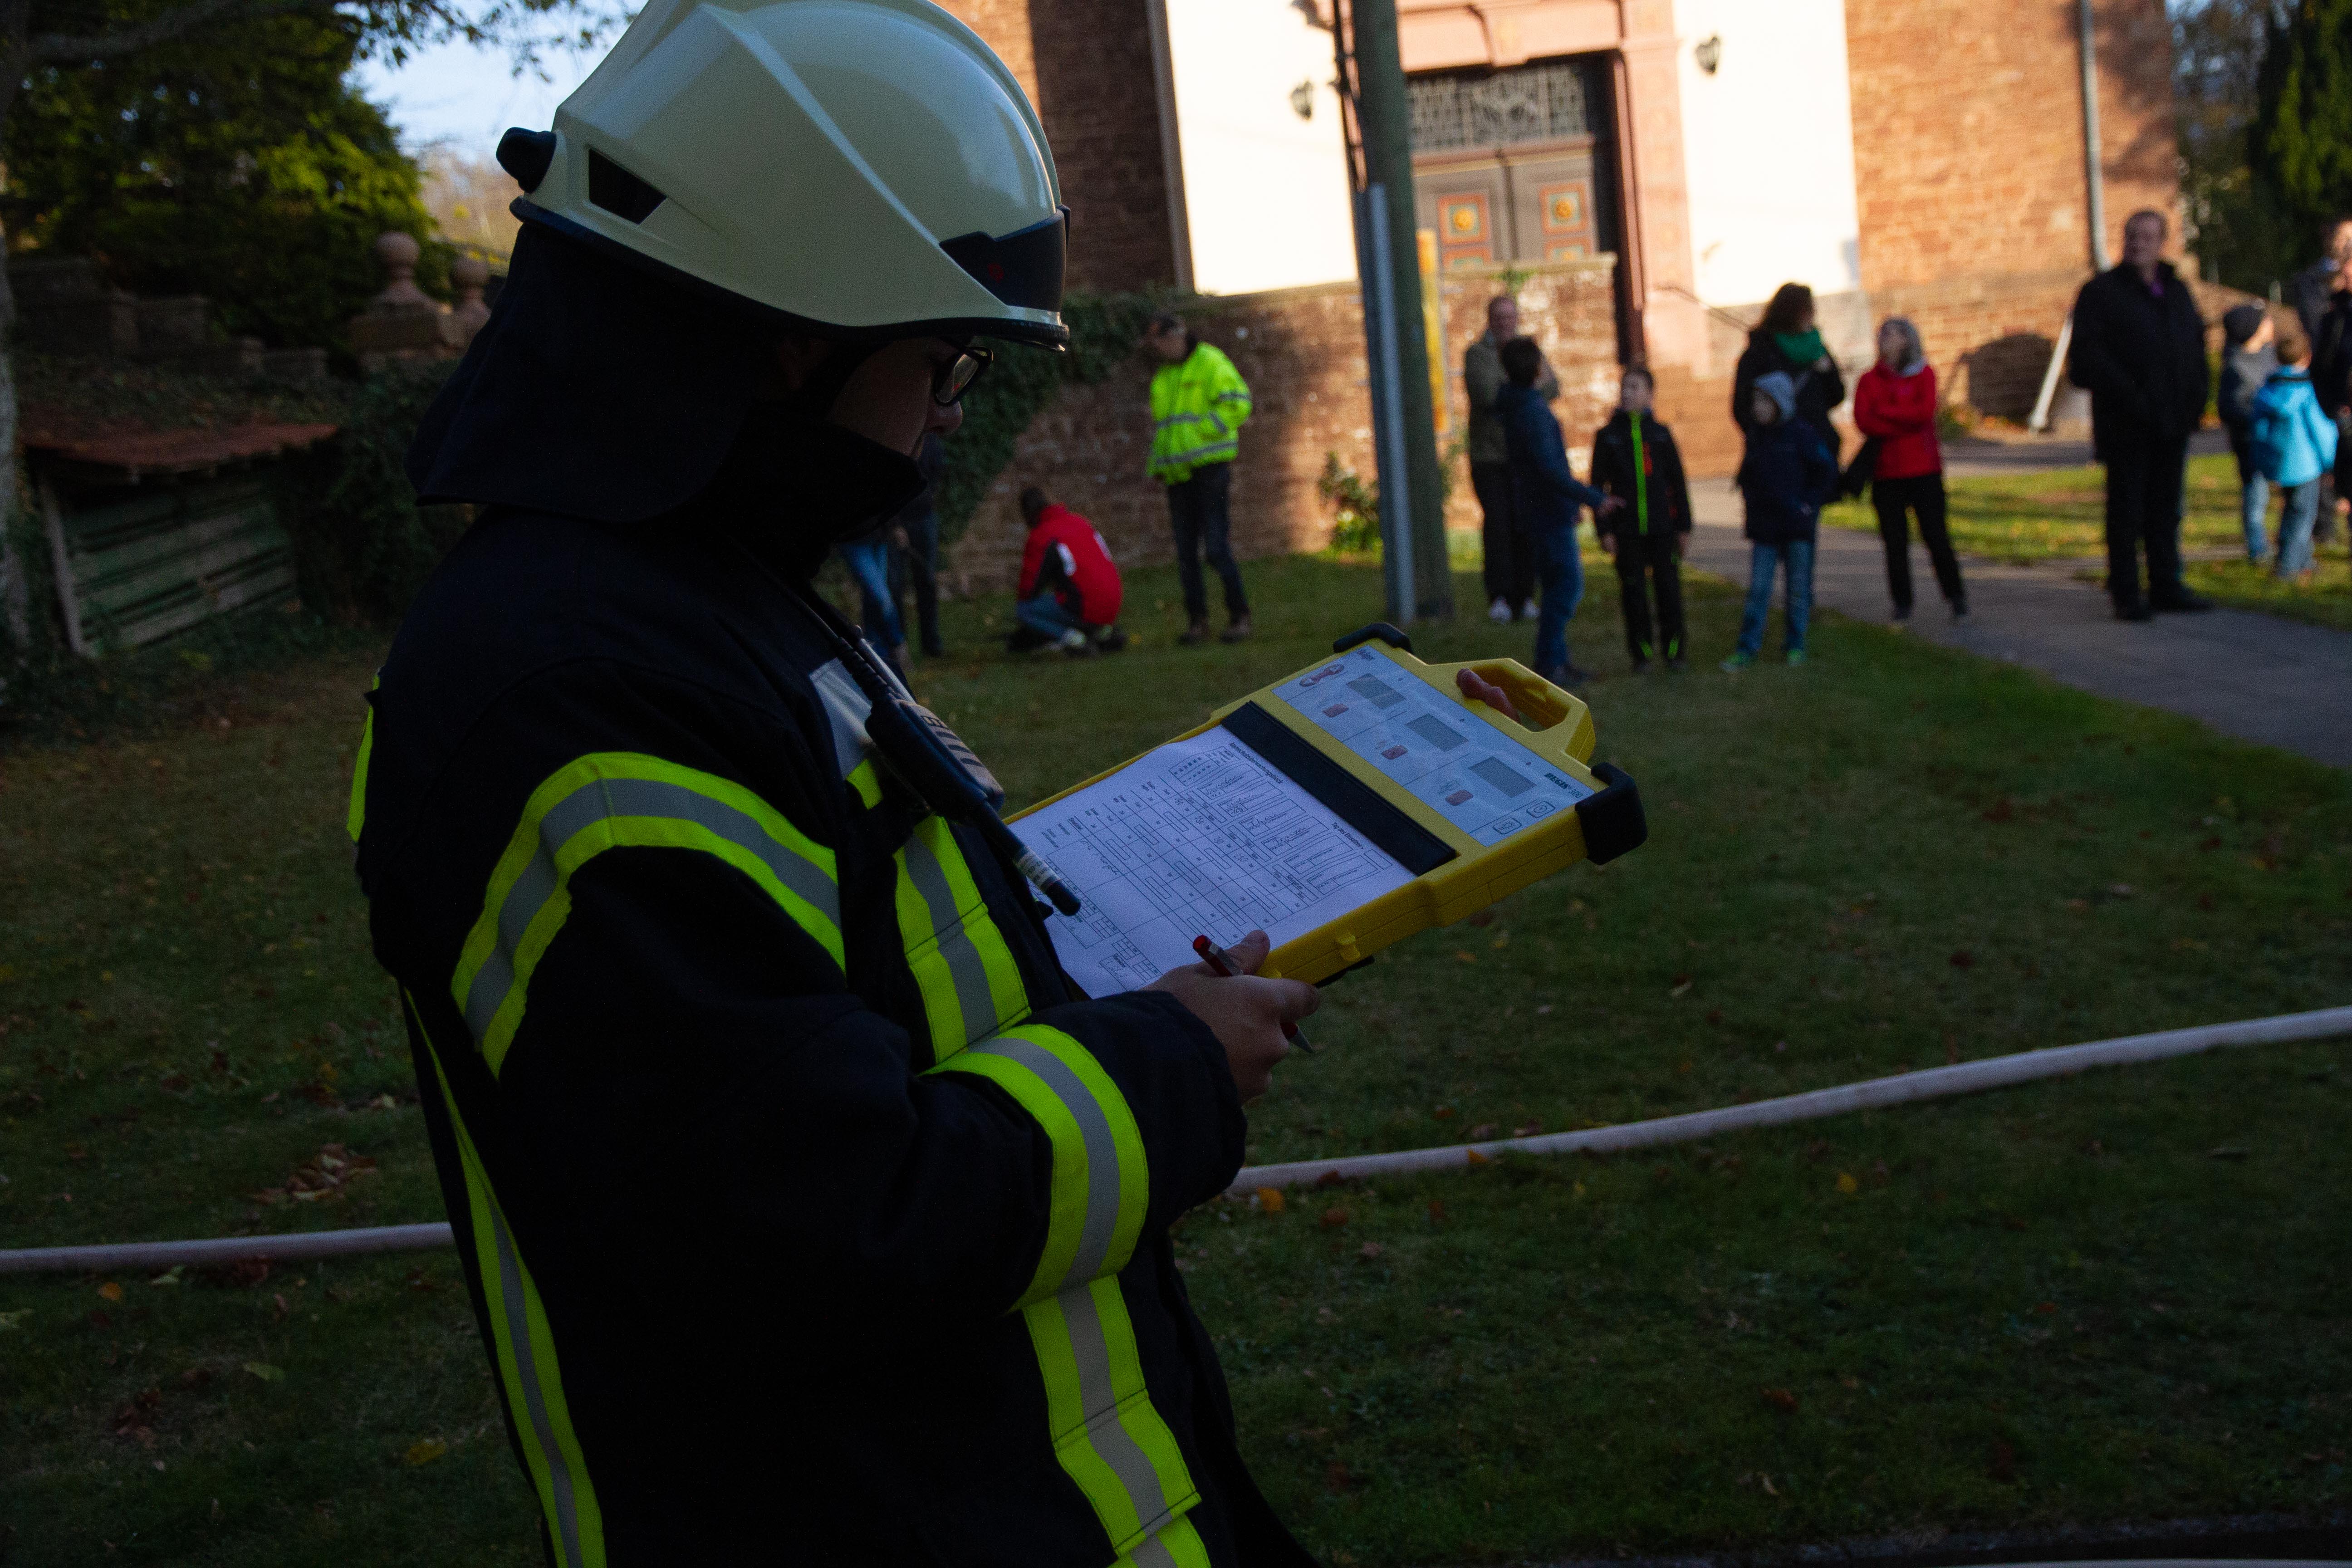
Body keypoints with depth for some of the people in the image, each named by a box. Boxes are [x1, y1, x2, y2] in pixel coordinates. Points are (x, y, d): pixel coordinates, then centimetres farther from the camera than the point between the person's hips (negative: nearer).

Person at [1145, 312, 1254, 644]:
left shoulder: (1210, 362, -4)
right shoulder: (1162, 377, 19)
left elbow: (1238, 403, -15)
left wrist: (1202, 431, -17)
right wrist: (1156, 468, 17)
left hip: (1210, 467, -7)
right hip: (1178, 473, 7)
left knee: (1216, 548, -11)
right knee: (1186, 552, 4)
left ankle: (1239, 614, 2)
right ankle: (1196, 621, 8)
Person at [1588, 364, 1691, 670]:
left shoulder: (1661, 434, 6)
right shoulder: (1608, 436, 3)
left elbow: (1678, 482, 9)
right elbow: (1598, 485, 3)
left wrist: (1684, 525, 7)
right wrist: (1604, 529, -4)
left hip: (1662, 527, 1)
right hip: (1627, 530, -1)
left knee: (1669, 587, 3)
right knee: (1634, 592, 2)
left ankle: (1673, 649, 14)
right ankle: (1642, 653, 11)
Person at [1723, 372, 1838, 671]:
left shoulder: (1801, 432, -7)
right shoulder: (1756, 435, 7)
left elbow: (1827, 470, -4)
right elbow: (1746, 475, 20)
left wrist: (1810, 504, -8)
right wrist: (1751, 501, 7)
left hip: (1798, 525, -3)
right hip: (1763, 529, 3)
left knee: (1798, 589, 5)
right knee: (1757, 590, 0)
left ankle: (1796, 646, 15)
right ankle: (1747, 649, 2)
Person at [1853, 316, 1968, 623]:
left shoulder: (1924, 374, 3)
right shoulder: (1869, 380, 7)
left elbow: (1925, 411, -13)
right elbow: (1863, 421, -8)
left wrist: (1885, 412, -8)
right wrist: (1906, 422, -13)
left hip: (1924, 471, -2)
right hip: (1886, 473, 2)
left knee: (1935, 535, -2)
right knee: (1895, 542, 4)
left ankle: (1957, 597, 10)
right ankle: (1902, 603, 13)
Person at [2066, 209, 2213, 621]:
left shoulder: (2177, 291, 15)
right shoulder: (2100, 292, -3)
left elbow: (2197, 344, 19)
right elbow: (2087, 356, -11)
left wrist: (2196, 395, 3)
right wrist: (2127, 396, -19)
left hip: (2171, 420, 6)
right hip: (2126, 425, -5)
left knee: (2165, 508, 11)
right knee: (2126, 509, -1)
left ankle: (2166, 586, 18)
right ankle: (2126, 594, 4)